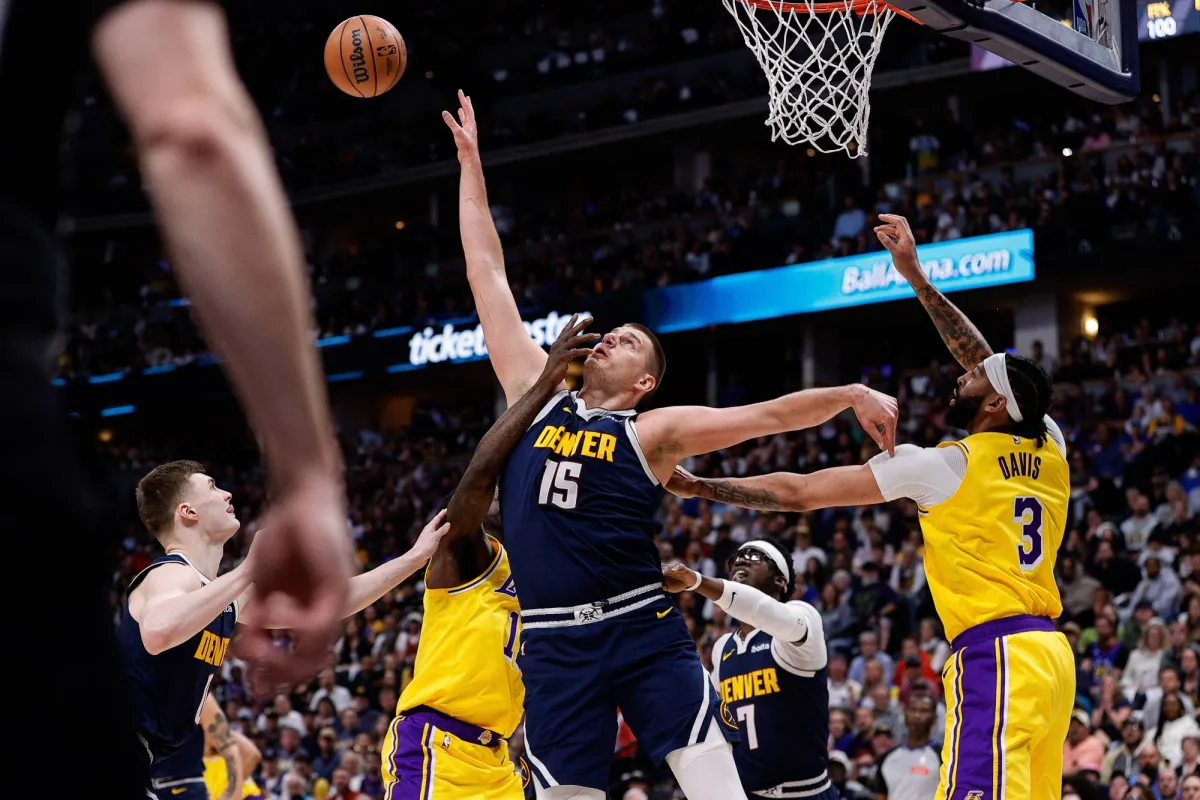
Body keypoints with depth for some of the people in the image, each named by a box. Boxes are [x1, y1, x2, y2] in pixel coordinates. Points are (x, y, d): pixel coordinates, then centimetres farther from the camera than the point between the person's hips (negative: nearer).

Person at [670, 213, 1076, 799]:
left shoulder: (946, 465, -3)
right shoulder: (1050, 451, 13)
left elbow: (799, 492, 2)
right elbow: (992, 368, 29)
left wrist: (698, 488, 12)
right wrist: (916, 278, 31)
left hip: (996, 655, -8)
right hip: (1050, 654, 8)